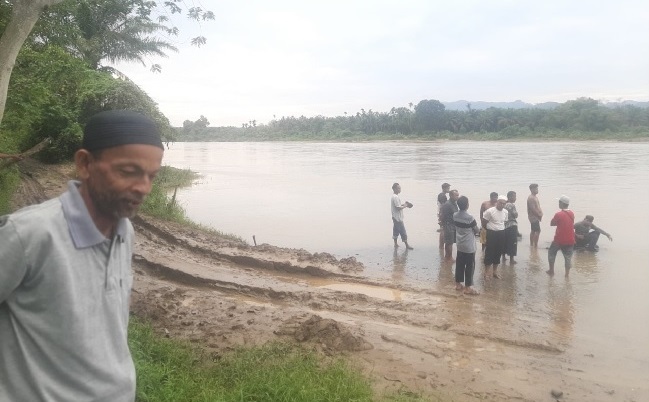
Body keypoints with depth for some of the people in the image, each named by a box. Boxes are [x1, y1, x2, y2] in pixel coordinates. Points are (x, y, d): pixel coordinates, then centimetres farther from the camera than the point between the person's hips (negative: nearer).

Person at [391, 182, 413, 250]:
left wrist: (403, 204, 7)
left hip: (395, 217, 10)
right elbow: (398, 207, -24)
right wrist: (405, 206, -10)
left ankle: (395, 243, 22)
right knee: (403, 232, -5)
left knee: (396, 230, 15)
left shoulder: (394, 196, 11)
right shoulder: (396, 197, -20)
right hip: (398, 218, -10)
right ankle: (407, 245, -1)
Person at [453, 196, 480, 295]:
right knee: (470, 266, 2)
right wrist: (476, 231, 14)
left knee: (459, 265, 15)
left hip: (460, 245, 7)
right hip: (469, 246, -7)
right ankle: (468, 288, 7)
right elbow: (477, 231, -8)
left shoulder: (455, 216, -3)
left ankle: (458, 284, 24)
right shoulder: (470, 218, -22)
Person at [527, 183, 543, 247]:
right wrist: (539, 215, -16)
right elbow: (533, 209, -22)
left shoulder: (535, 196, 14)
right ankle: (535, 244, -8)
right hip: (534, 216, -10)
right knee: (538, 231, -10)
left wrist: (540, 214, 8)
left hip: (535, 216, 10)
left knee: (533, 230, 14)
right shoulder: (531, 198, -18)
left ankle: (531, 244, 20)